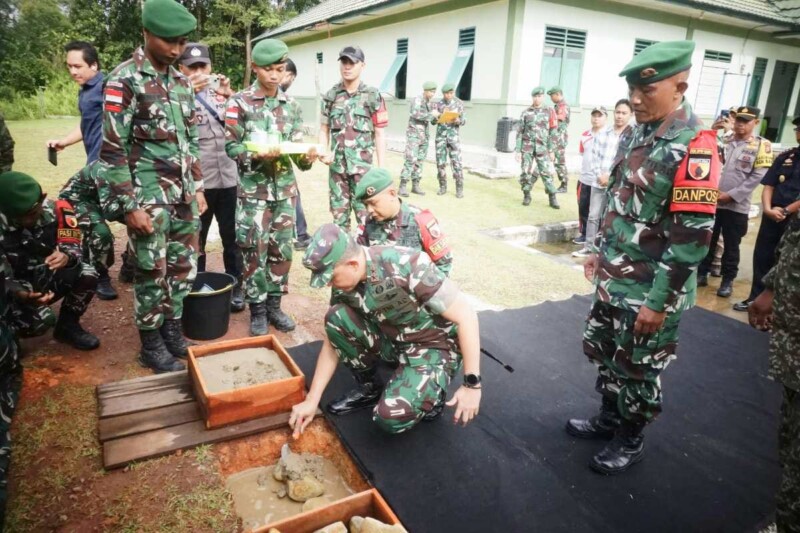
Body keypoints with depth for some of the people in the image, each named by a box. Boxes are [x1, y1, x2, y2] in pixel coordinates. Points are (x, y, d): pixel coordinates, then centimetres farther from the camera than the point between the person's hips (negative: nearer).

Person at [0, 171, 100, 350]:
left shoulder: (55, 210, -18)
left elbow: (72, 246, -18)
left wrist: (66, 257, -43)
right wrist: (22, 294, -39)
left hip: (49, 277, 3)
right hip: (21, 288, -3)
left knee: (87, 275, -27)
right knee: (40, 321, -30)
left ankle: (67, 326, -1)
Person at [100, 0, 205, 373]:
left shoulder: (182, 81, 11)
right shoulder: (124, 80, -10)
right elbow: (112, 149, -13)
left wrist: (198, 188, 14)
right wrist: (130, 206, -15)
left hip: (183, 194, 6)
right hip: (149, 197, -6)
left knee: (184, 267, 12)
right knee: (152, 273, 2)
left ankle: (172, 330, 29)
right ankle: (151, 345, 18)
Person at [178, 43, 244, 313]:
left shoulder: (220, 93, 13)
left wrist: (230, 95, -9)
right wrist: (188, 93, -26)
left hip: (227, 178, 4)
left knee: (232, 236, 10)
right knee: (195, 240, 7)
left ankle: (235, 287, 23)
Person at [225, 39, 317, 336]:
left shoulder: (291, 105, 10)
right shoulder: (240, 102, -3)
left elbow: (296, 144, 9)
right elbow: (231, 146, -6)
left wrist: (306, 157, -13)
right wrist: (256, 155, -23)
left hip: (285, 189, 4)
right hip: (254, 189, -4)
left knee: (282, 249, 8)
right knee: (255, 251, 0)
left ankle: (274, 305, 22)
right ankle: (257, 310, 13)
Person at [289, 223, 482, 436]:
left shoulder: (407, 266, -31)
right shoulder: (348, 282, -10)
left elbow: (466, 316, -26)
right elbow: (332, 341, 0)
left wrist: (472, 384, -24)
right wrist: (311, 400, -1)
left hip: (434, 346, -6)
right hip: (393, 340, 6)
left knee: (391, 417, -26)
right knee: (336, 317, -16)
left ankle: (431, 394, 7)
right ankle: (369, 387, 4)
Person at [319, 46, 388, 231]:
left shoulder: (372, 96, -2)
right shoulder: (330, 95, 7)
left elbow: (379, 133, -3)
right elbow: (324, 128, 13)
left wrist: (381, 168, -6)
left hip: (363, 166, -4)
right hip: (337, 166, 4)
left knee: (365, 215, -2)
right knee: (338, 214, 12)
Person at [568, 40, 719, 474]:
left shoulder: (694, 146, -20)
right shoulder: (636, 134, 6)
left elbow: (692, 235, -22)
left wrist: (660, 303, -20)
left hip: (650, 288, -8)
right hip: (614, 277, 8)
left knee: (637, 368, 9)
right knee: (603, 351, 20)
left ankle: (630, 441, 31)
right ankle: (608, 418, 41)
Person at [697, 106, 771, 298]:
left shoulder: (762, 145, -1)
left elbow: (758, 176, -7)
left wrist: (731, 195, -13)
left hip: (737, 206, -3)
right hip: (711, 201, 3)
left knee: (731, 246, 6)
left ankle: (728, 280, 18)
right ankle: (701, 274, 22)